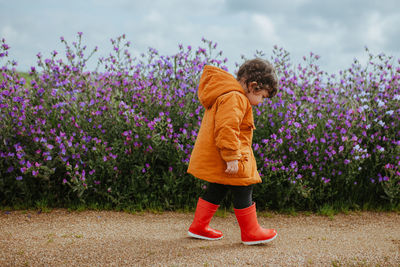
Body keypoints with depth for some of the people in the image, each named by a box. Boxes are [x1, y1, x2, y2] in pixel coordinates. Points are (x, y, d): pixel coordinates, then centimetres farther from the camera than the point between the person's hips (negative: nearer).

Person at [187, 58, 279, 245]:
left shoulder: (223, 94, 16)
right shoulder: (234, 98, -19)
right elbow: (226, 129, -29)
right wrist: (232, 157, -27)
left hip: (212, 158, 10)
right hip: (225, 159, -10)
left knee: (215, 191, 19)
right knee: (243, 192, 0)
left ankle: (199, 227, 25)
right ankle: (251, 233, 11)